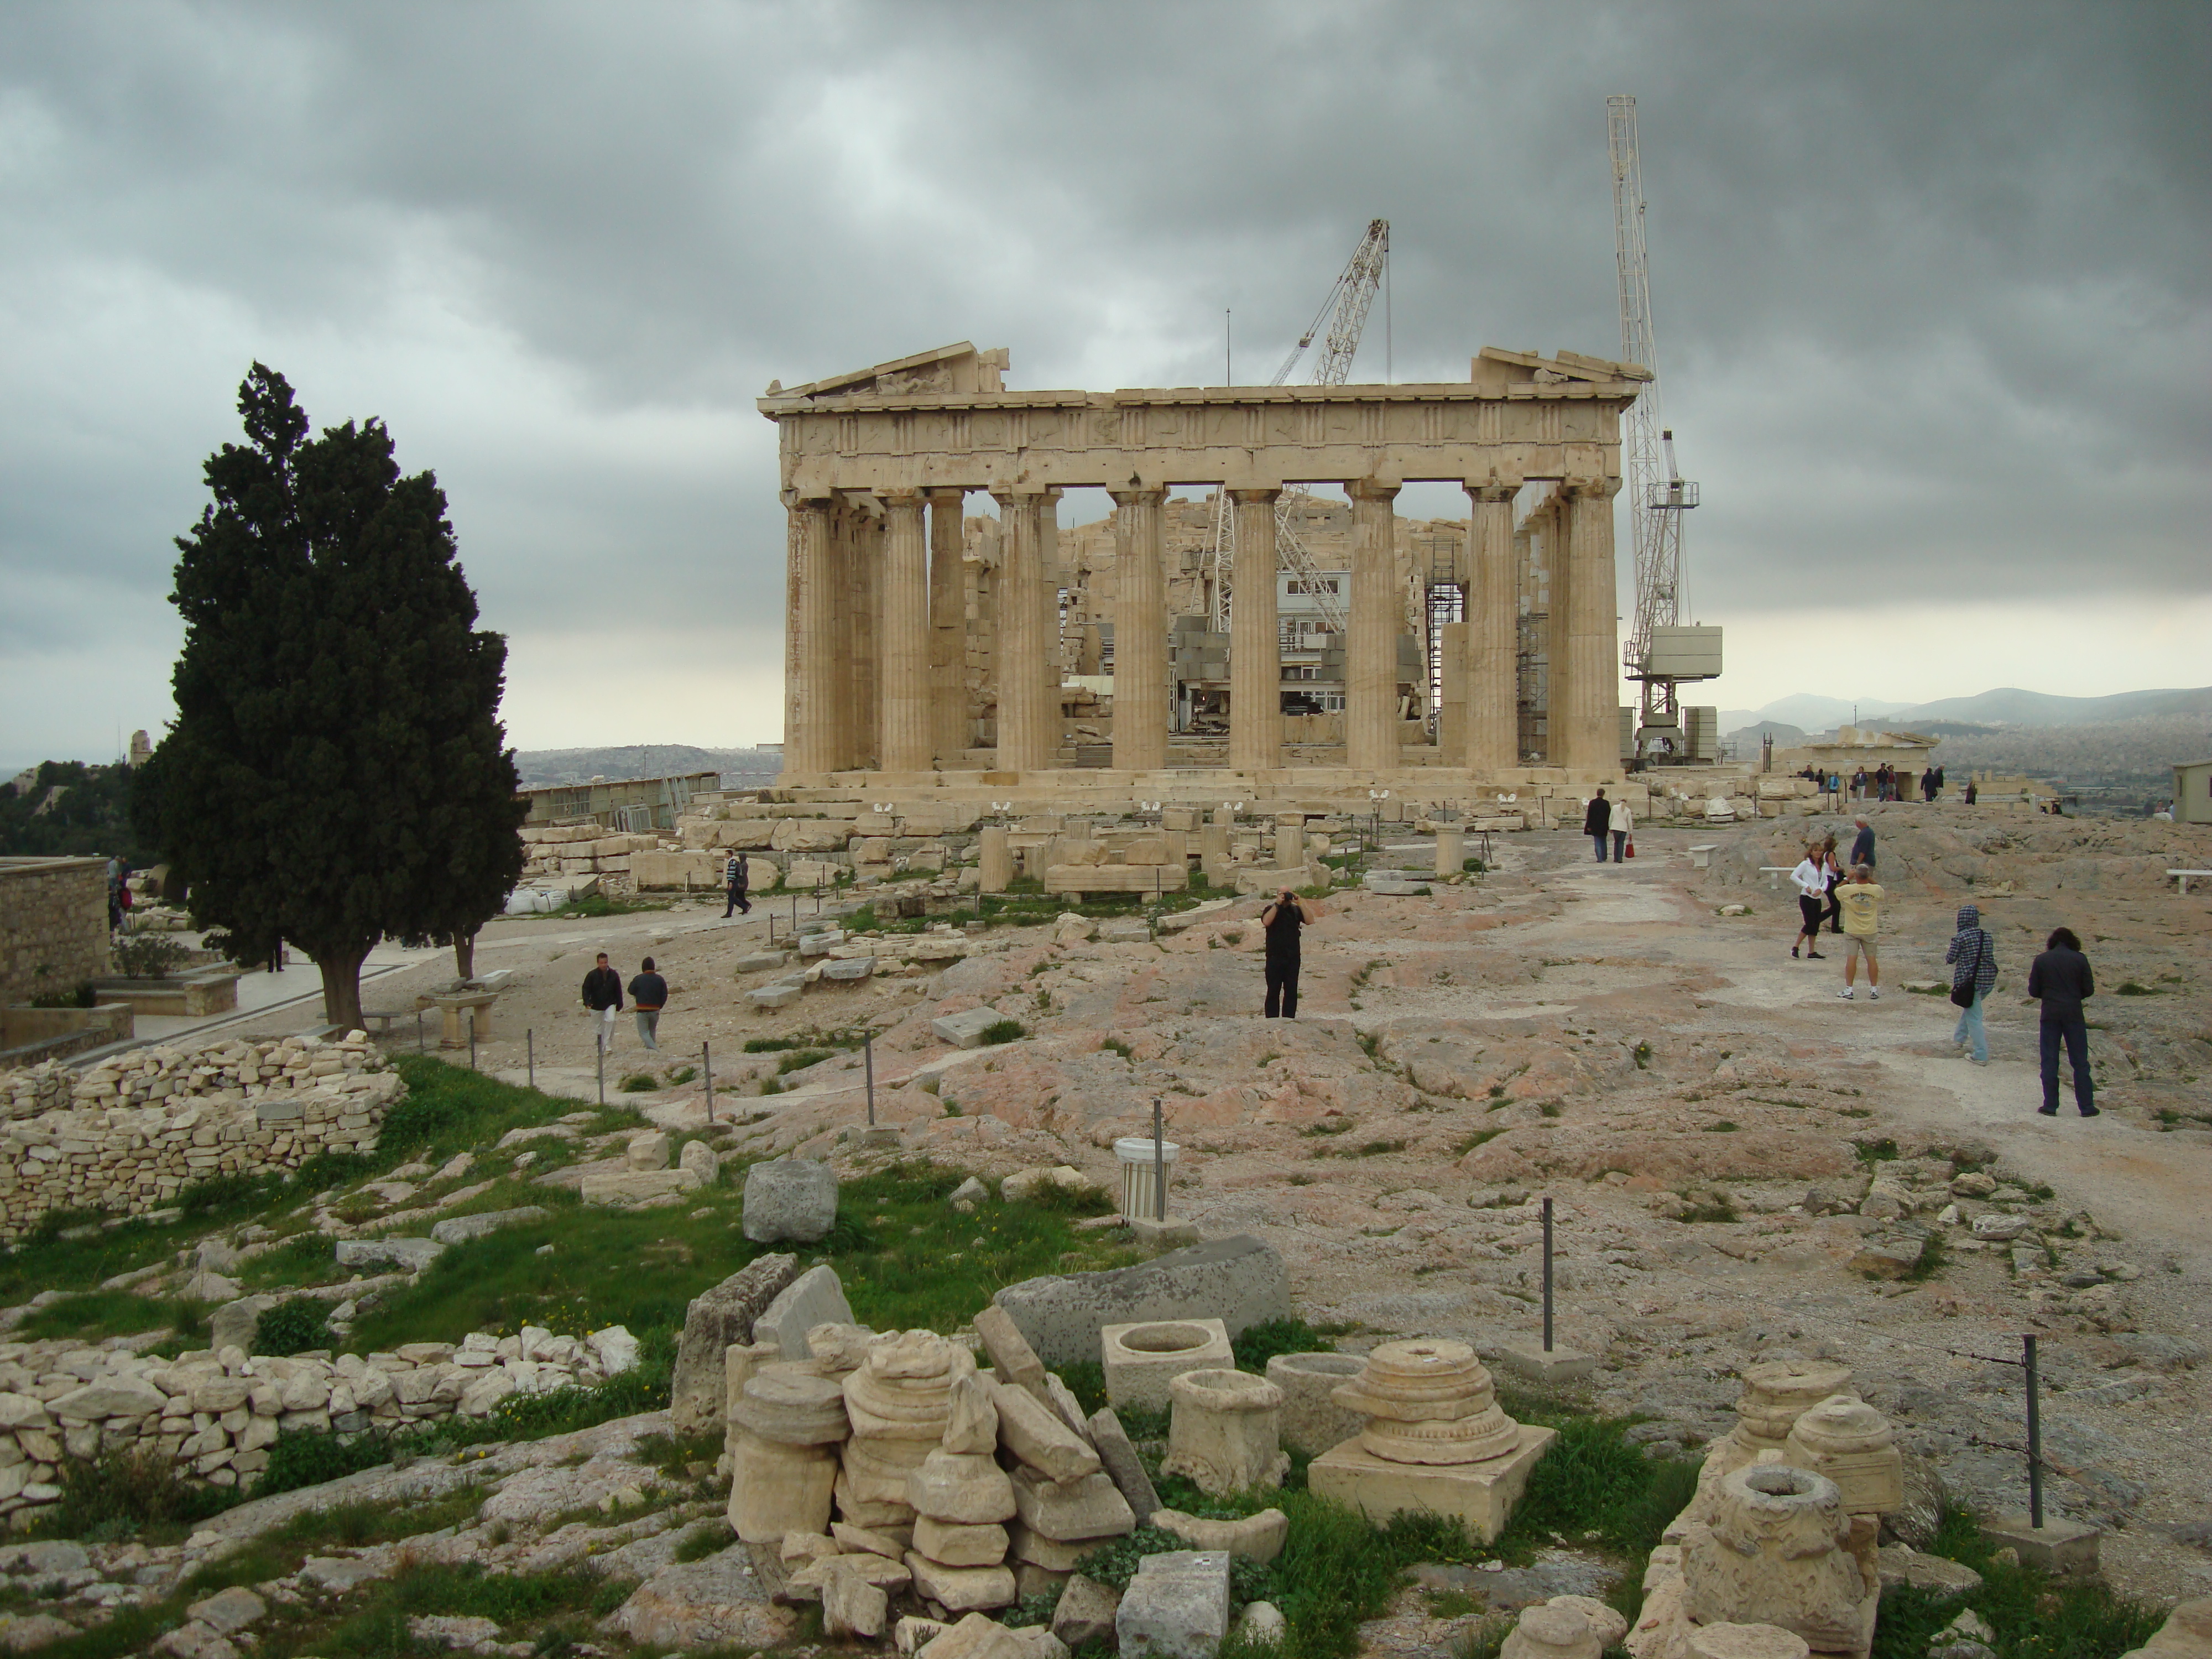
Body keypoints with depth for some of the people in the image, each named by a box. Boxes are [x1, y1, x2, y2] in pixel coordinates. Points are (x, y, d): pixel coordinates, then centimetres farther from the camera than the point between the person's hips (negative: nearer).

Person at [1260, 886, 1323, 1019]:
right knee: (1274, 990, -1)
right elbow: (1266, 922, -19)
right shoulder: (1271, 909, 2)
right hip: (1275, 957, -3)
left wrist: (1301, 903, -10)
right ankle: (1272, 1020, 2)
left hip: (1293, 957, 3)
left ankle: (1289, 1018, 10)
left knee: (1291, 991, 4)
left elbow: (1310, 920, -4)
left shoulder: (1296, 910, 10)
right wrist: (1277, 904, -17)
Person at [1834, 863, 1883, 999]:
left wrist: (1848, 878, 9)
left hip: (1852, 930, -2)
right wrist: (1870, 879, 10)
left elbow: (1836, 890, 7)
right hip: (1870, 931, 2)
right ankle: (1874, 990, 11)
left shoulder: (1847, 890, -15)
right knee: (1872, 959, 8)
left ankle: (1848, 990, 0)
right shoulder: (1876, 890, -10)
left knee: (1851, 959, 0)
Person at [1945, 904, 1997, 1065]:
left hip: (1969, 982, -6)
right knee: (1970, 1008, 28)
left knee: (1973, 1017, -1)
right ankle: (1959, 1039, 41)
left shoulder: (1960, 937, -12)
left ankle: (1981, 1056, -4)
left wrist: (1947, 954, 15)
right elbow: (1990, 955, 13)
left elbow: (1951, 959, -6)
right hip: (1989, 980, 6)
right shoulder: (1987, 935, 5)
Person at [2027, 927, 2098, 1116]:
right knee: (2080, 1062, 5)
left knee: (2049, 1062, 5)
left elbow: (2033, 991, 2)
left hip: (2050, 1015, 0)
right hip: (2074, 1015, 0)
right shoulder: (2080, 959, -2)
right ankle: (2087, 1106, 6)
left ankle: (2050, 1106, 5)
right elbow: (2089, 990, -1)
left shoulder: (2041, 960, 1)